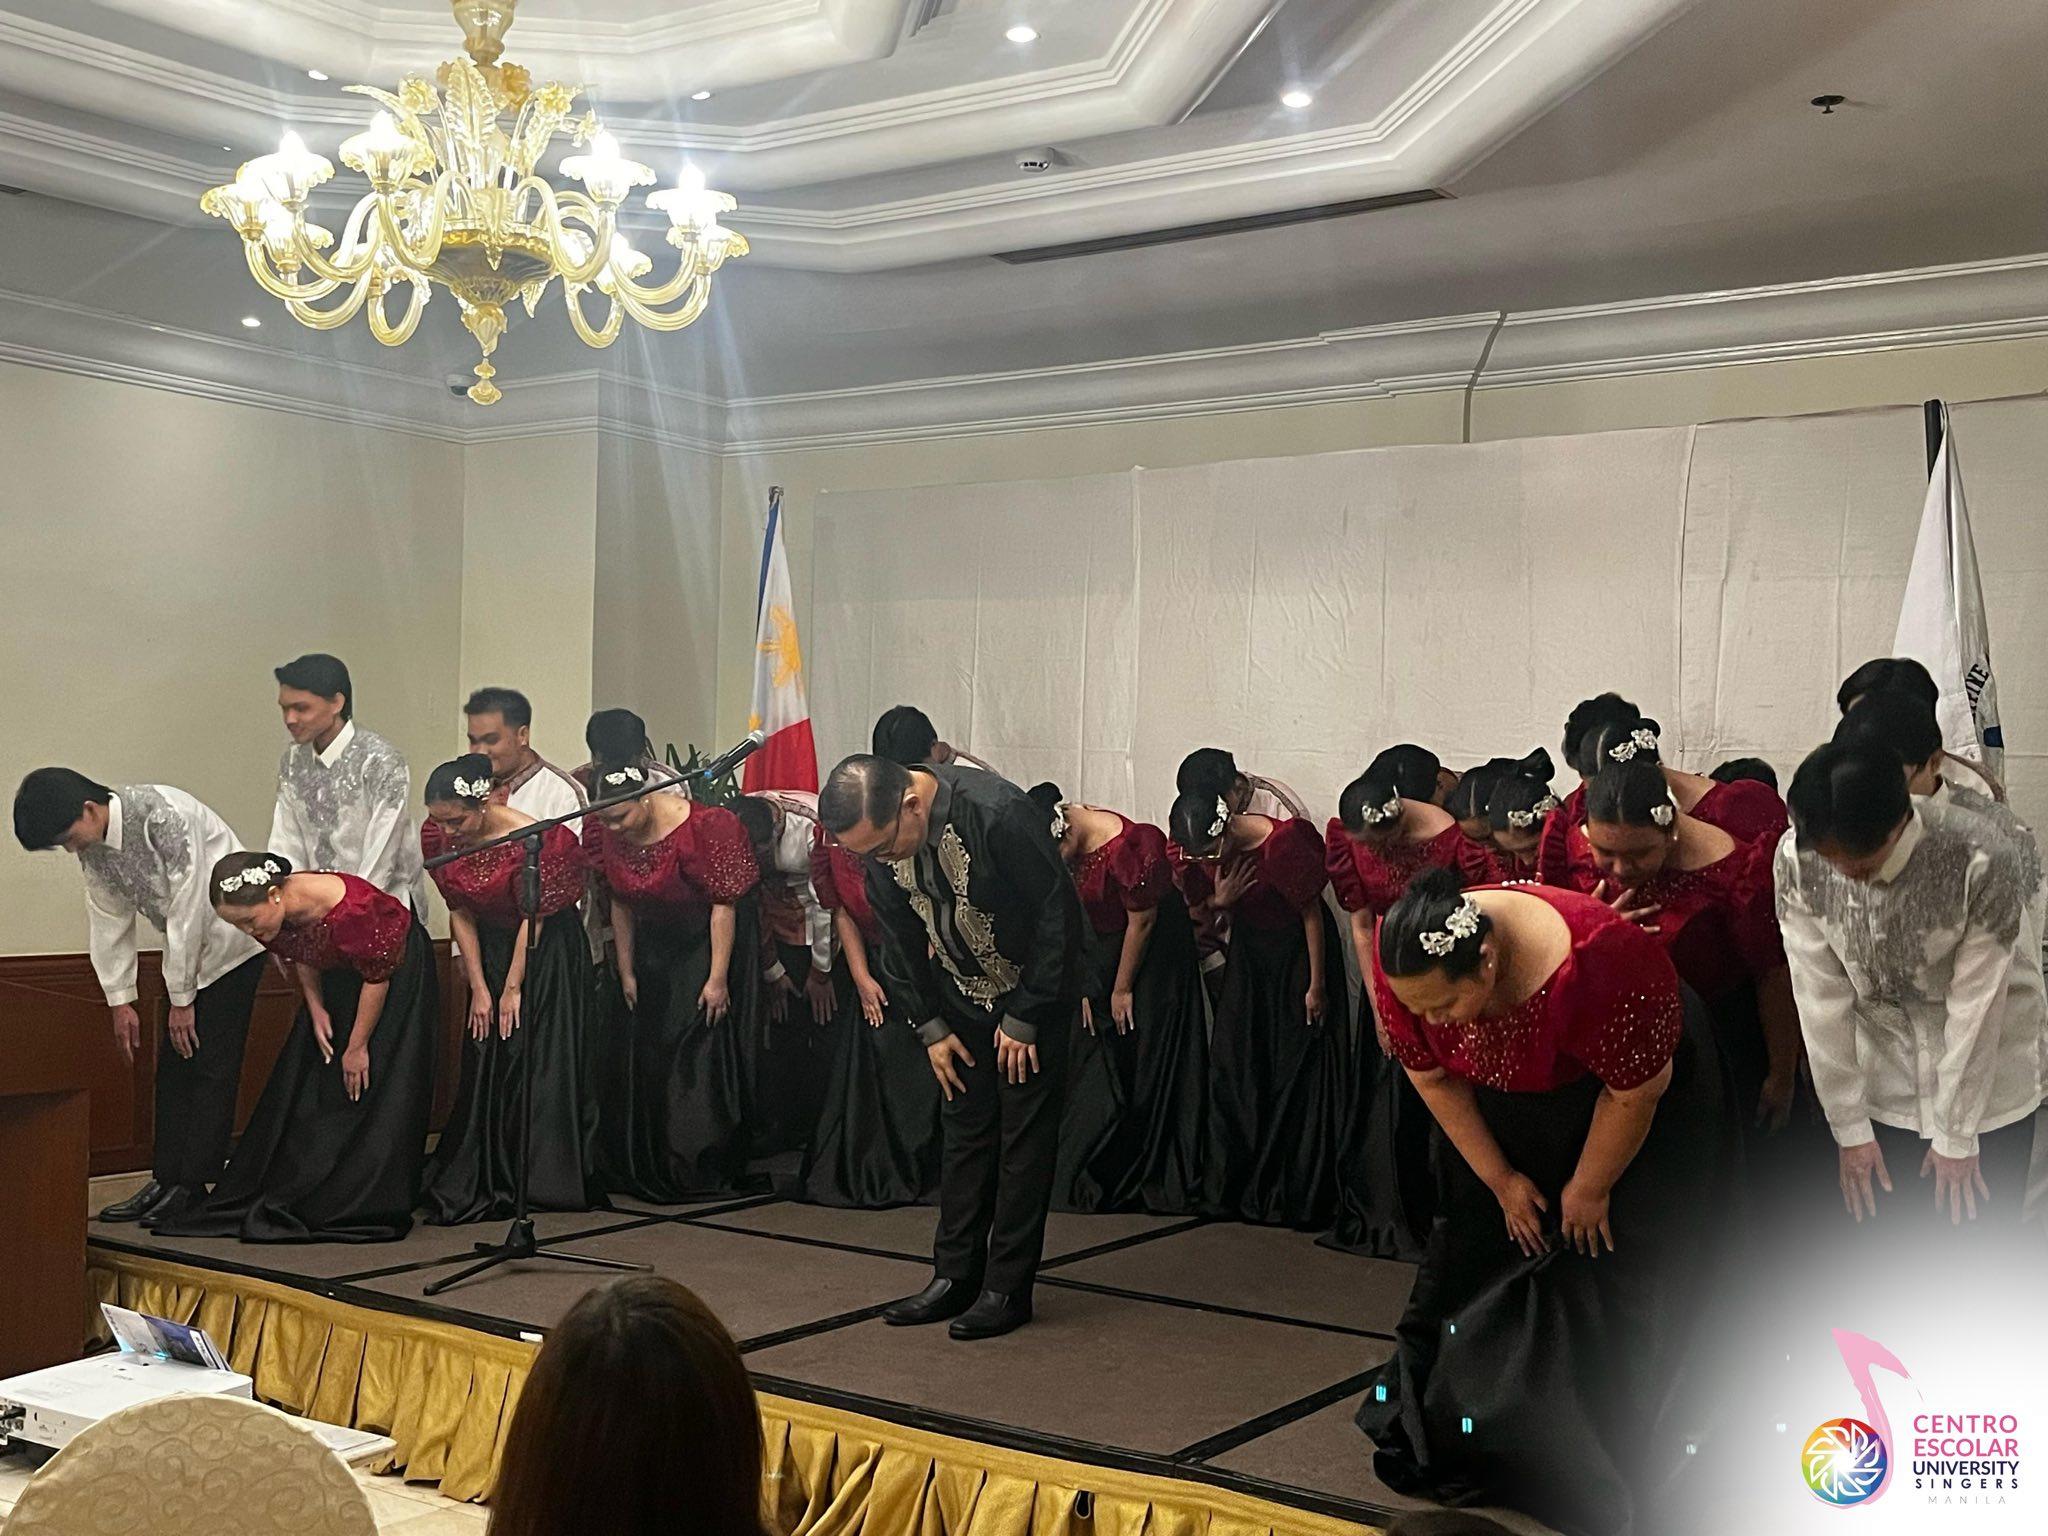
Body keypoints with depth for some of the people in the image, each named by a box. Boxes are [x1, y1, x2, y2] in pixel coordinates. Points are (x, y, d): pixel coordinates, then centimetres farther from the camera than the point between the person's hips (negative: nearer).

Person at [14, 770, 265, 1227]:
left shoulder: (164, 815, -29)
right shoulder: (92, 847, -4)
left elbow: (188, 909, -26)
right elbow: (108, 920, 5)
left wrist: (182, 999, -20)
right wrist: (120, 1000, 3)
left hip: (228, 943, -8)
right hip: (184, 950, 8)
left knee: (211, 1065, -7)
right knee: (172, 1066, 8)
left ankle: (192, 1186, -2)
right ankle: (167, 1181, 13)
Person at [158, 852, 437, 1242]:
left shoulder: (349, 909, -39)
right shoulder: (275, 914, -18)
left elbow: (377, 977, -26)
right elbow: (300, 957, 3)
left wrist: (358, 1047, -17)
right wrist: (316, 1009, -8)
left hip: (397, 970, -7)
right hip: (338, 977, 7)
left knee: (370, 1090, -9)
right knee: (308, 1089, 5)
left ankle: (365, 1209, 0)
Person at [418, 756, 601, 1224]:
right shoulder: (438, 837, -11)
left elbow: (533, 918, -18)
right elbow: (460, 912, -3)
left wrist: (512, 989, -11)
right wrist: (479, 988, -4)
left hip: (547, 952, -5)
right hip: (490, 949, 5)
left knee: (541, 1061, -5)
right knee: (486, 1064, 5)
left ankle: (543, 1182, 5)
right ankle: (482, 1184, 13)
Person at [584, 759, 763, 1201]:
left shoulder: (701, 827, -27)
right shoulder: (607, 833, -8)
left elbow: (724, 903, -21)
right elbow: (621, 904, 4)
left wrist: (718, 978, -20)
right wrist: (626, 972, 7)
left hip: (709, 945, -6)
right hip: (653, 953, 6)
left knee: (699, 1059, -7)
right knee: (642, 1059, 6)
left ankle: (702, 1171, 4)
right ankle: (645, 1169, 19)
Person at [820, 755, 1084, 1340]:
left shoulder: (999, 813, -33)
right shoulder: (878, 841, -13)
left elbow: (1059, 914, -23)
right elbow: (900, 940, 2)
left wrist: (1024, 1019, -17)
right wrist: (930, 1027, -1)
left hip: (1033, 991, -5)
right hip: (962, 996, 5)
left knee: (1025, 1134, -2)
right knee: (965, 1130, 8)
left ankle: (1008, 1288, 4)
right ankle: (955, 1276, 15)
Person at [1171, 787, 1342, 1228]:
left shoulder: (1283, 843, -30)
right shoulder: (1197, 849, -13)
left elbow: (1312, 914, -19)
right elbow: (1197, 906, 4)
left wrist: (1317, 986, -14)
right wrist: (1219, 901, -20)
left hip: (1299, 948, -5)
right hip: (1250, 948, 5)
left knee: (1298, 1071, -4)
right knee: (1232, 1063, 2)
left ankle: (1297, 1194, 5)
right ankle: (1233, 1186, 14)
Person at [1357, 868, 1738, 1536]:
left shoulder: (1587, 966, -42)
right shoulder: (1402, 965, -27)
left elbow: (1637, 1089, -25)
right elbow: (1434, 1077, -10)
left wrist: (1589, 1189, -12)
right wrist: (1499, 1179, -7)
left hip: (1634, 1085, -4)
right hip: (1508, 1100, 5)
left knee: (1607, 1284, -6)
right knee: (1481, 1248, 5)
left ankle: (1602, 1475, 7)